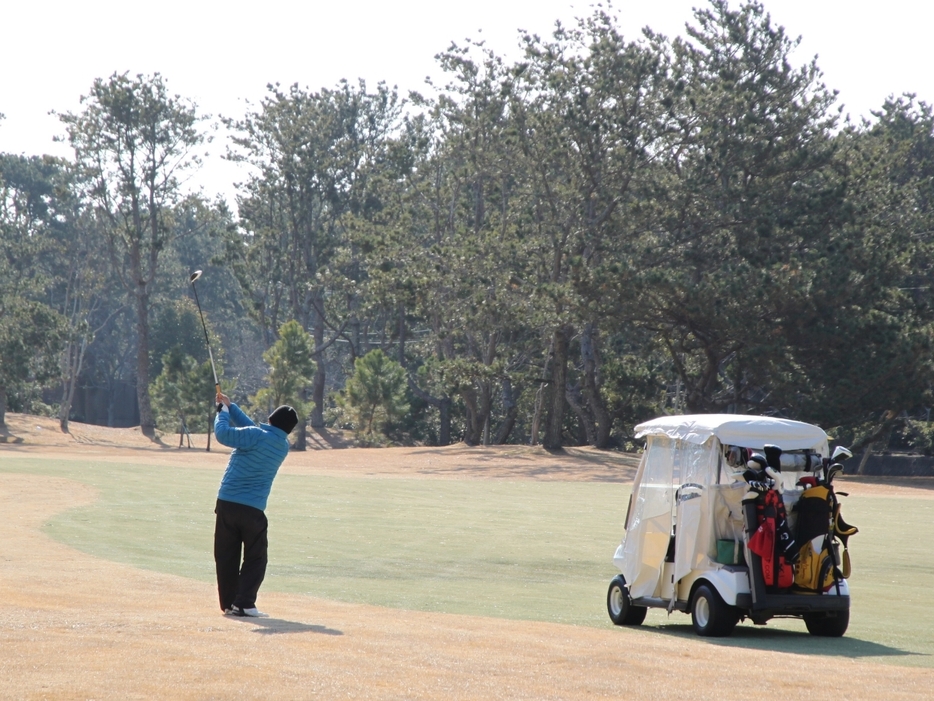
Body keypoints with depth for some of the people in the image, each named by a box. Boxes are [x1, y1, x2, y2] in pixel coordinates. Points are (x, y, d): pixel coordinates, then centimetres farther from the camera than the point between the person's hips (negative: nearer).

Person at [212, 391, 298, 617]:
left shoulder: (256, 436, -9)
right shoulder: (283, 446, 7)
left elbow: (223, 433, -14)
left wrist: (223, 411, 3)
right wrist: (230, 407, 17)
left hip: (226, 504, -1)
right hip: (253, 510, 1)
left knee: (226, 557, 9)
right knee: (255, 558, 9)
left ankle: (228, 603, 11)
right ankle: (244, 603, -6)